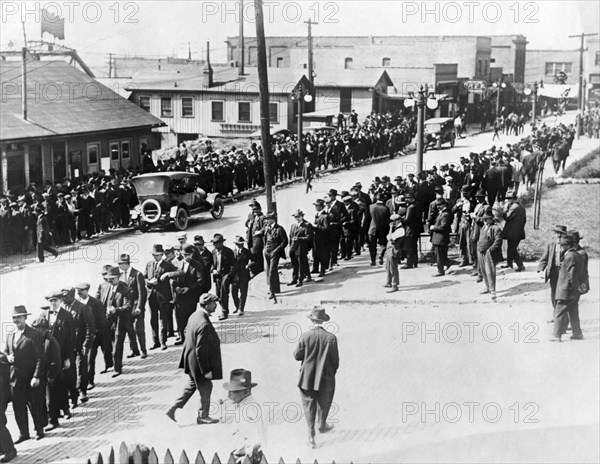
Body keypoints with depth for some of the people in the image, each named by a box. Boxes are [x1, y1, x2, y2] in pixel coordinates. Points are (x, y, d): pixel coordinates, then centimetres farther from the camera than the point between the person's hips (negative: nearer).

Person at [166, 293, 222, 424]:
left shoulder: (194, 316, -2)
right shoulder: (204, 325, -31)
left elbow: (186, 332, 13)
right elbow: (200, 351, -28)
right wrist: (206, 370, -20)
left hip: (190, 359, 9)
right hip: (199, 363, -9)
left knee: (191, 386, 24)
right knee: (205, 389, 12)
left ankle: (173, 409, 28)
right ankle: (203, 416, 28)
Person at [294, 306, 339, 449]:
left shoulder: (305, 336, -15)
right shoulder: (331, 338, -15)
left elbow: (297, 355, -7)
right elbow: (335, 360, -8)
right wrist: (333, 372, 11)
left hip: (307, 377, 0)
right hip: (325, 378, 0)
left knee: (309, 405, 11)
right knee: (324, 403, 23)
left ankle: (311, 436, 11)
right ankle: (322, 425, 43)